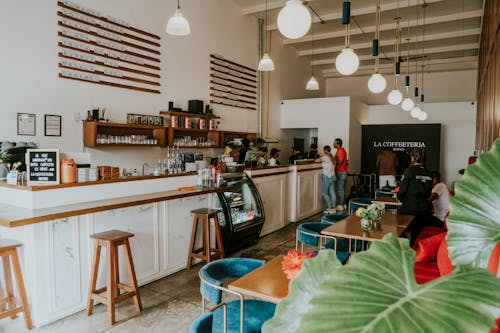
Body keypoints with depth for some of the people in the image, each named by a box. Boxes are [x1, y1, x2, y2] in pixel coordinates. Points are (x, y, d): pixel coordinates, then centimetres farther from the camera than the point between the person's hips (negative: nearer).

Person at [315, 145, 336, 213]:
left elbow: (316, 160, -14)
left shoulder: (325, 157, -15)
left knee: (324, 193, 0)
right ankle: (333, 208, 13)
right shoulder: (332, 157, 7)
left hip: (326, 177, -7)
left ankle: (330, 208, -1)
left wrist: (320, 158, 9)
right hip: (332, 176, 7)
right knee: (332, 192, 9)